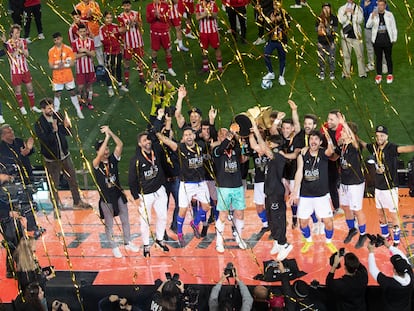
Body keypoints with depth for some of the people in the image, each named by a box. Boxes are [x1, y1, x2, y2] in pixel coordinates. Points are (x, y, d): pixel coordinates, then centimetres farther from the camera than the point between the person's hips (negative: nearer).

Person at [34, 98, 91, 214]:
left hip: (65, 155, 5)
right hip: (51, 159, -5)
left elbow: (68, 133, 3)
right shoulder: (39, 124, -15)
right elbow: (45, 140, -23)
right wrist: (54, 131, -33)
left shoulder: (58, 116, -2)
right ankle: (57, 207, 24)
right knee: (54, 185, 6)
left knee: (73, 179, 16)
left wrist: (66, 126, -19)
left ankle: (77, 202, 34)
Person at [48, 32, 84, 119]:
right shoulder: (51, 51, -4)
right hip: (57, 77, 0)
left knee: (73, 92, 10)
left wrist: (64, 65, -22)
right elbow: (51, 65, -6)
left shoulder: (68, 49, -6)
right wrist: (58, 66, -25)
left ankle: (79, 111, 22)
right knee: (57, 94, 4)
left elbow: (72, 63, -7)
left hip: (68, 76, 0)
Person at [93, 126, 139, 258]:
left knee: (125, 220, 16)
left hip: (119, 195, 4)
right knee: (109, 224, 10)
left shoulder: (113, 159, -6)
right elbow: (100, 155, -38)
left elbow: (120, 144, -18)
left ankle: (128, 243, 34)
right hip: (106, 199, -4)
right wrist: (107, 137, -37)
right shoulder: (96, 164, -16)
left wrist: (110, 132, -29)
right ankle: (114, 247, 25)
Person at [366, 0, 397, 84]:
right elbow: (368, 25, -10)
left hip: (387, 40, 0)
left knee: (388, 58, 6)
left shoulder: (389, 14, 2)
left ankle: (390, 75, 17)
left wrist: (394, 39, 4)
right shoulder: (373, 15, 2)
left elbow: (394, 27, 7)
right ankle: (379, 75, 17)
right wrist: (372, 17, -25)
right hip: (377, 41, 1)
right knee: (378, 58, 7)